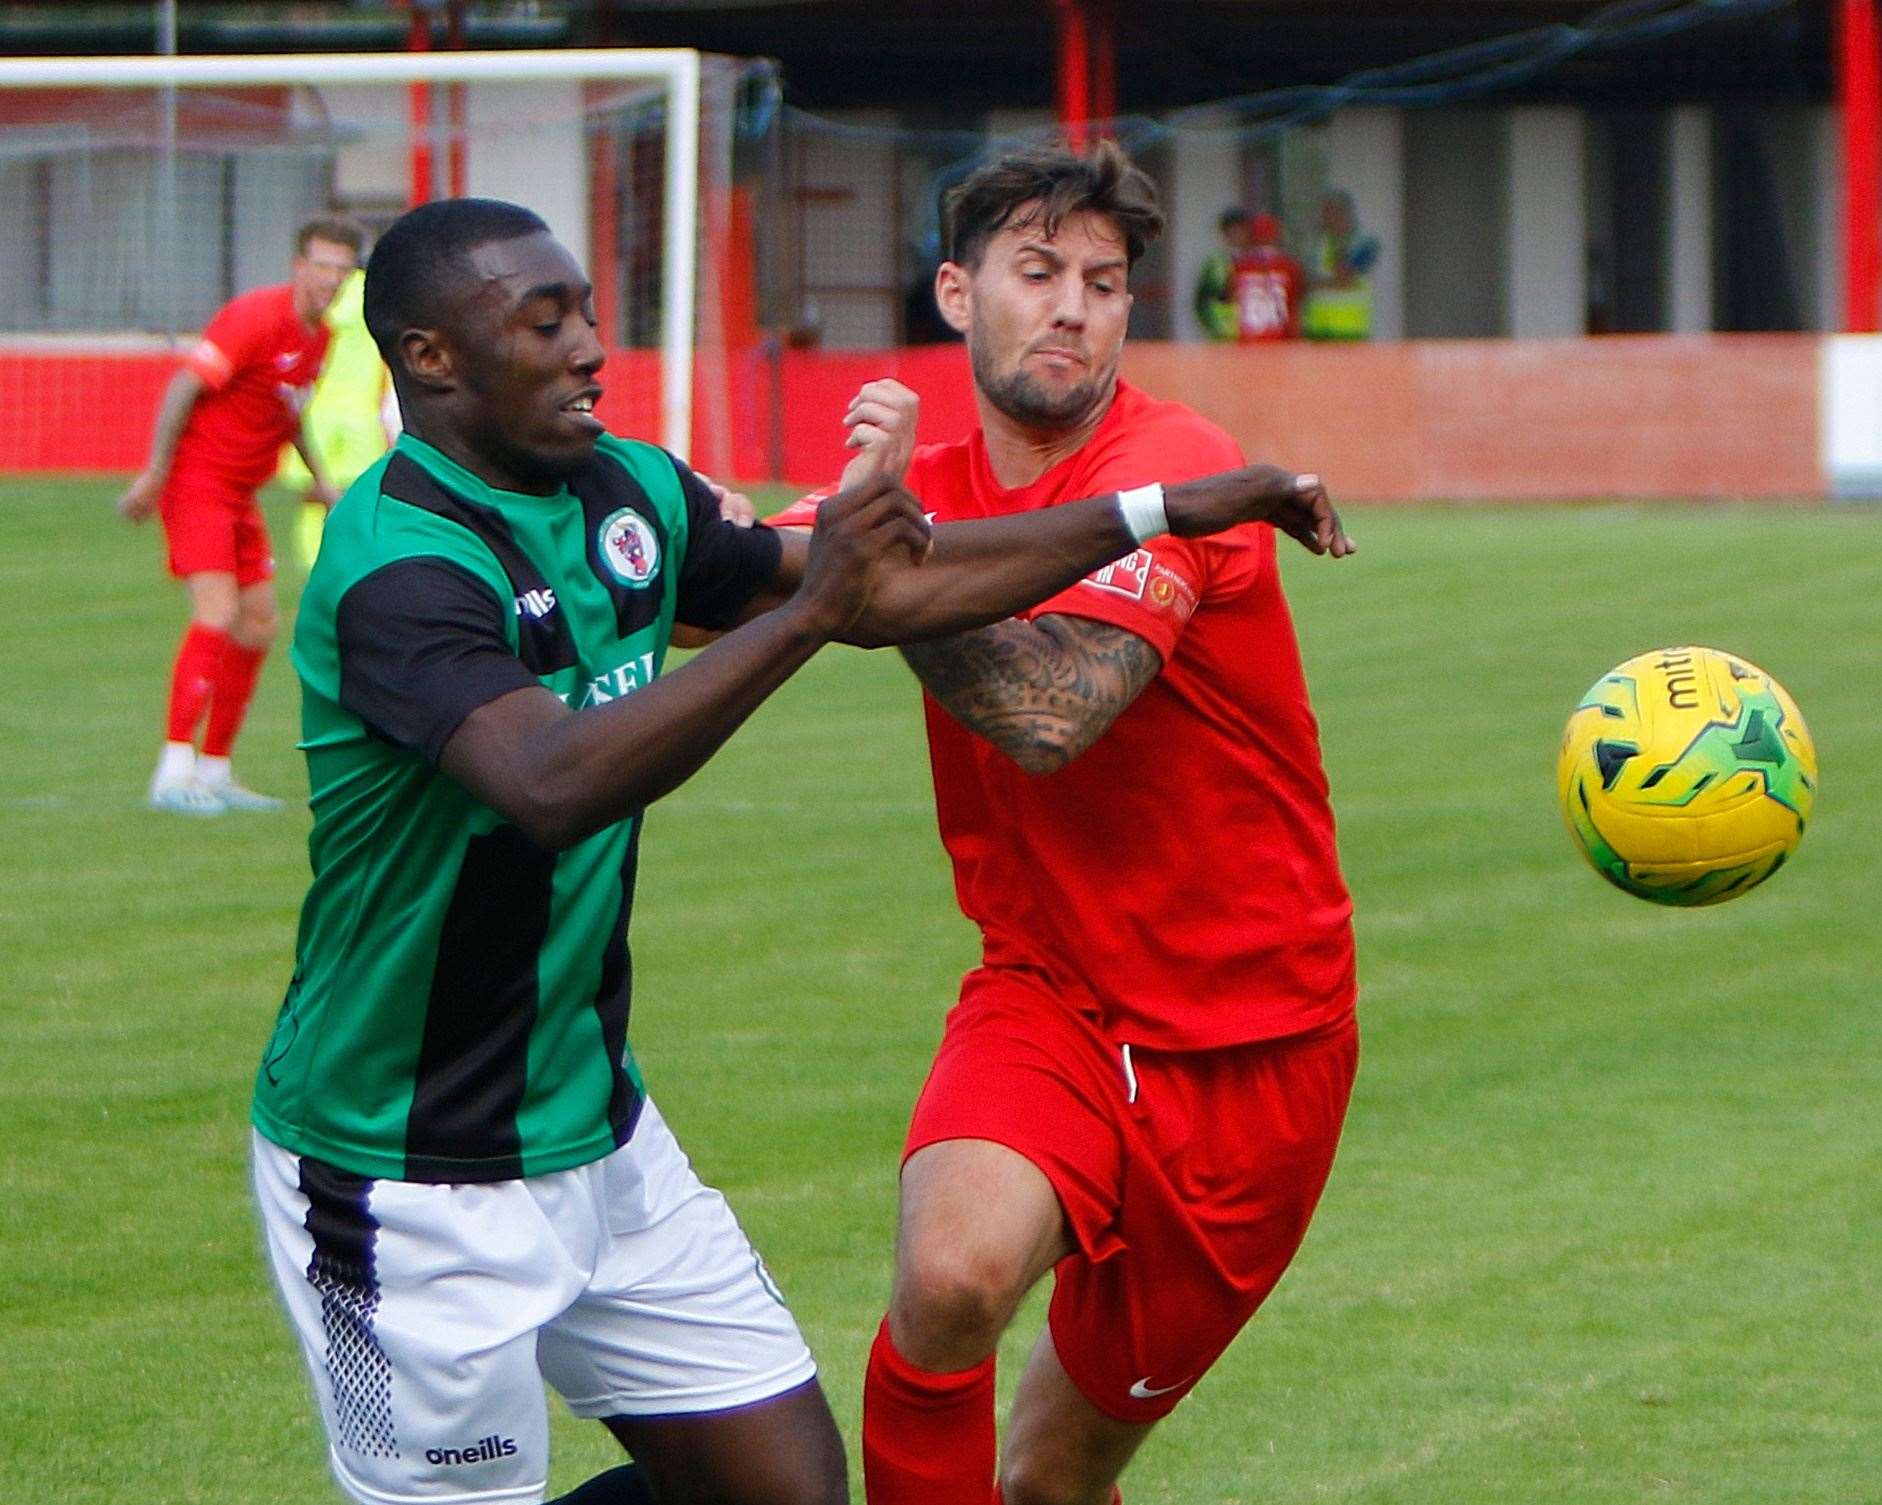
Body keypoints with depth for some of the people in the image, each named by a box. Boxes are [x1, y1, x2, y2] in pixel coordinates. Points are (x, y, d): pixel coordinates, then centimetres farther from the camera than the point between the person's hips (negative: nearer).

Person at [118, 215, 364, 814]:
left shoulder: (320, 336, 9)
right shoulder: (256, 316, -18)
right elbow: (186, 385, -19)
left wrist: (318, 475, 21)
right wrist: (154, 473, -20)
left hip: (240, 492, 9)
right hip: (197, 478, -9)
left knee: (259, 625, 7)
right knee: (218, 612, -19)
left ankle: (214, 771, 15)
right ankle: (174, 771, -20)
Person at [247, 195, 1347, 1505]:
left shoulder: (632, 494, 4)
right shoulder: (398, 567, -22)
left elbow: (885, 593, 14)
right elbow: (551, 784, -39)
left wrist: (1168, 511, 14)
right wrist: (802, 612, -41)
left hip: (595, 1130, 8)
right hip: (410, 1187, -8)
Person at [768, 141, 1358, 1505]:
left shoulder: (1173, 471, -15)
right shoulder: (934, 485, 4)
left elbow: (1048, 712, -28)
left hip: (1249, 1044, -3)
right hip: (1048, 997, 3)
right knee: (952, 1274, -31)